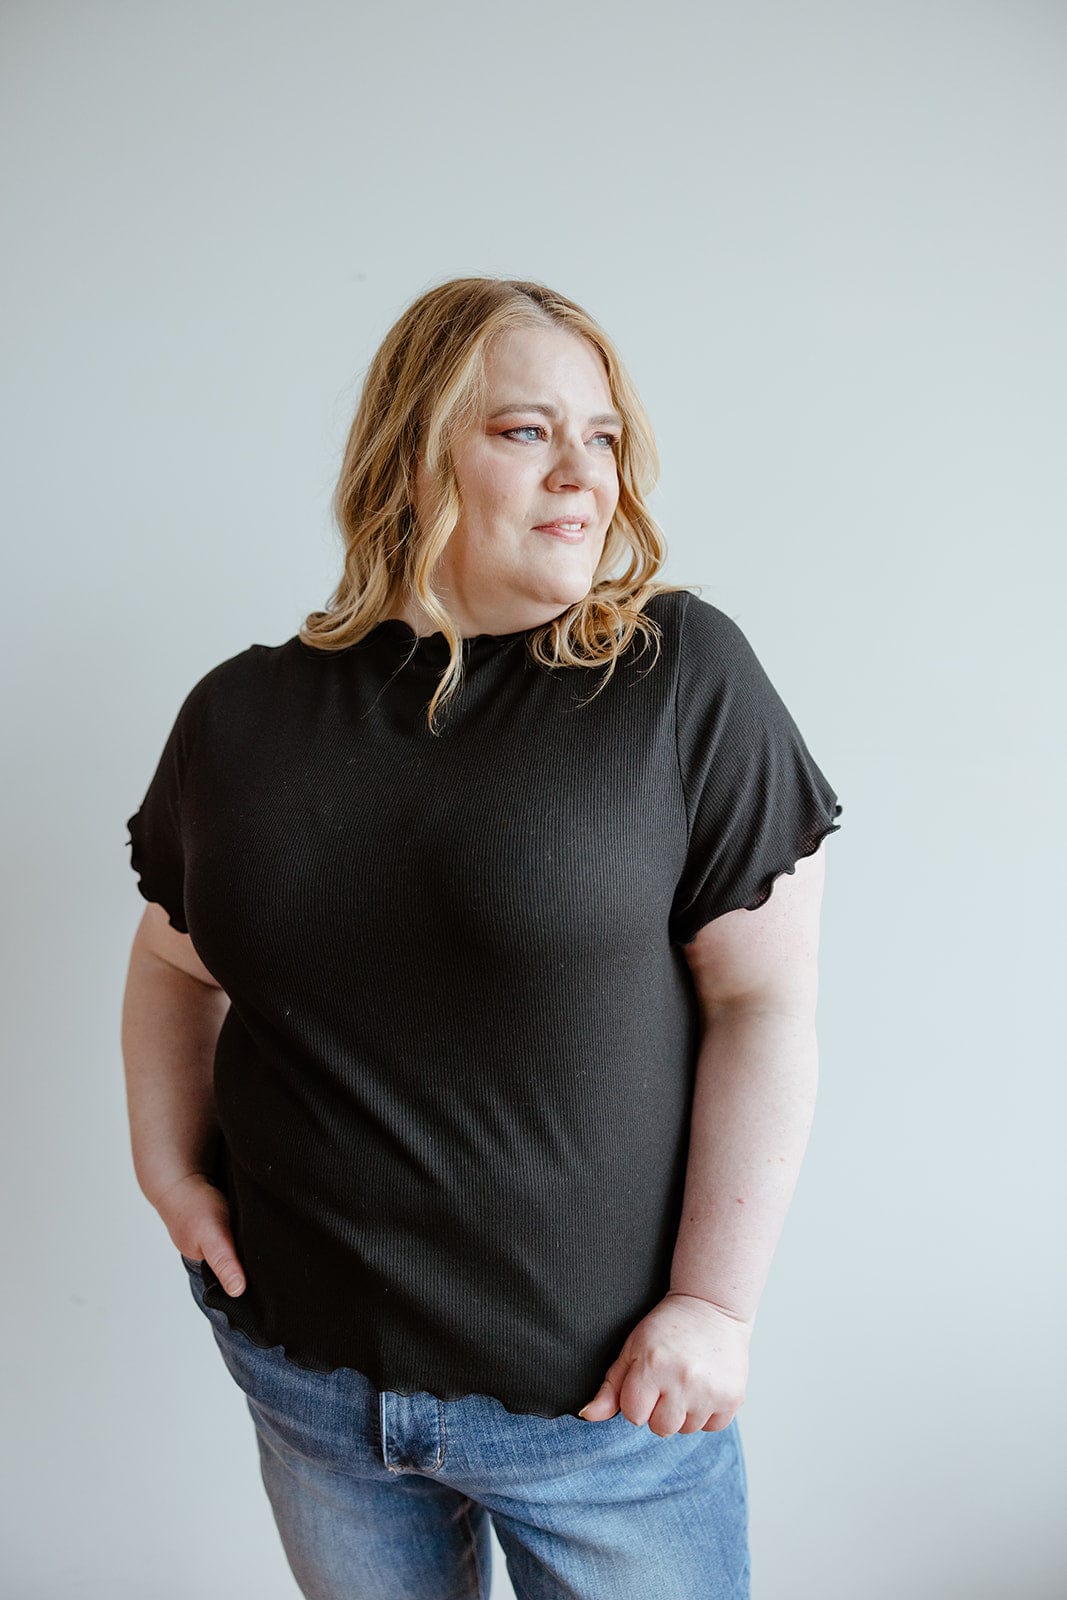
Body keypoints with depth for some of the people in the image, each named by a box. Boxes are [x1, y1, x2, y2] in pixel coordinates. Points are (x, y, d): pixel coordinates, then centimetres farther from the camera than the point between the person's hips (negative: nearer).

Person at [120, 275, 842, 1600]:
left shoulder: (681, 674, -11)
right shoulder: (242, 714, 0)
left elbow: (766, 999, -11)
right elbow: (175, 959, 15)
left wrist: (716, 1301, -12)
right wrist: (170, 1167, 3)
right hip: (304, 1368, 4)